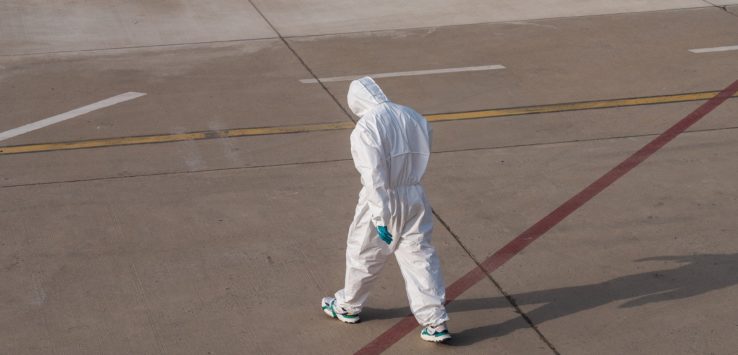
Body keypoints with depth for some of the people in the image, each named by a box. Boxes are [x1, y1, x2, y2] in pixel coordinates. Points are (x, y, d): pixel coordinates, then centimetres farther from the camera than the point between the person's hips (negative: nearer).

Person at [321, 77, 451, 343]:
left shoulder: (366, 128, -17)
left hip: (382, 202, -5)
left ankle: (348, 307, 37)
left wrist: (380, 219, -18)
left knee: (362, 256, 16)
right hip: (415, 200, 5)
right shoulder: (414, 118, 2)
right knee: (420, 257, 9)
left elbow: (374, 178, -20)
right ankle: (435, 322, 8)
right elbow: (421, 159, 7)